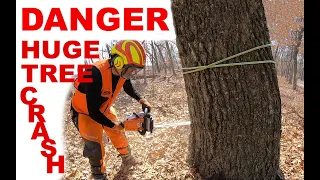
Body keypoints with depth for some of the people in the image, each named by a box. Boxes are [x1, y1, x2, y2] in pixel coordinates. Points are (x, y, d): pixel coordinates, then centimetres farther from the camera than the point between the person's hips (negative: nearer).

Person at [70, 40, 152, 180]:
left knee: (118, 133, 19)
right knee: (94, 145, -12)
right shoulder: (96, 74, -42)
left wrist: (141, 100, -8)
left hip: (103, 108, 7)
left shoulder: (122, 72, -18)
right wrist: (113, 125, -26)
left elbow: (129, 89, 8)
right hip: (84, 111, -7)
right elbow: (93, 111, -36)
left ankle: (127, 158, 45)